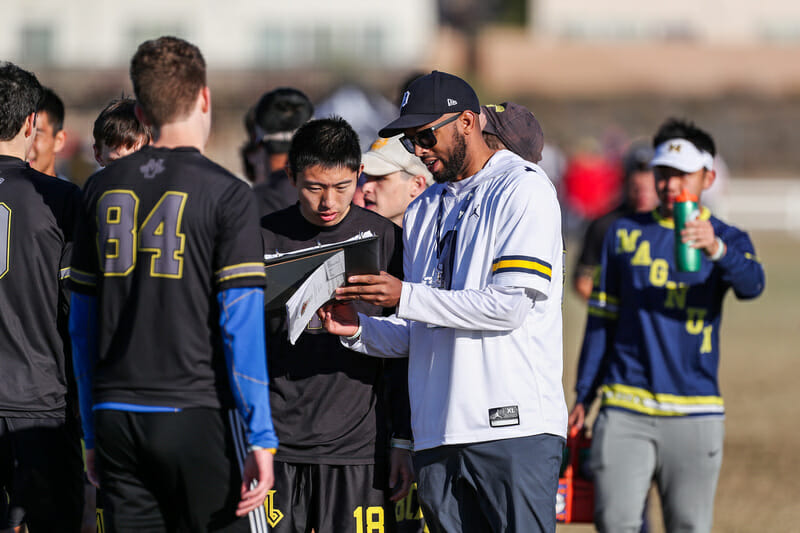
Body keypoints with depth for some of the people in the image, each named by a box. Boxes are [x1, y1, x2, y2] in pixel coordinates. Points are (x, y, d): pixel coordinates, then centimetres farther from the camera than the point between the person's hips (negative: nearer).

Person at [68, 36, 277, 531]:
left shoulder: (103, 189, 9)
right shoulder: (225, 194, -5)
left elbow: (83, 323, 12)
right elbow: (241, 325, -10)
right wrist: (262, 438, -9)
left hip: (116, 417, 5)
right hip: (198, 416, -5)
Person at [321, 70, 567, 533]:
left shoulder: (524, 189, -1)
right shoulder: (424, 211, 21)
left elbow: (511, 305, -13)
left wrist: (406, 297, -12)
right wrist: (359, 330, 2)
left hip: (516, 426, -7)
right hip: (438, 437, 7)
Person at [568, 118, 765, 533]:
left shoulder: (728, 240, 6)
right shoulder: (624, 234, 12)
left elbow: (751, 285, -17)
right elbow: (602, 319, 16)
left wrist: (715, 249, -39)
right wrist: (583, 395, 12)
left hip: (695, 413, -1)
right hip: (624, 409, 1)